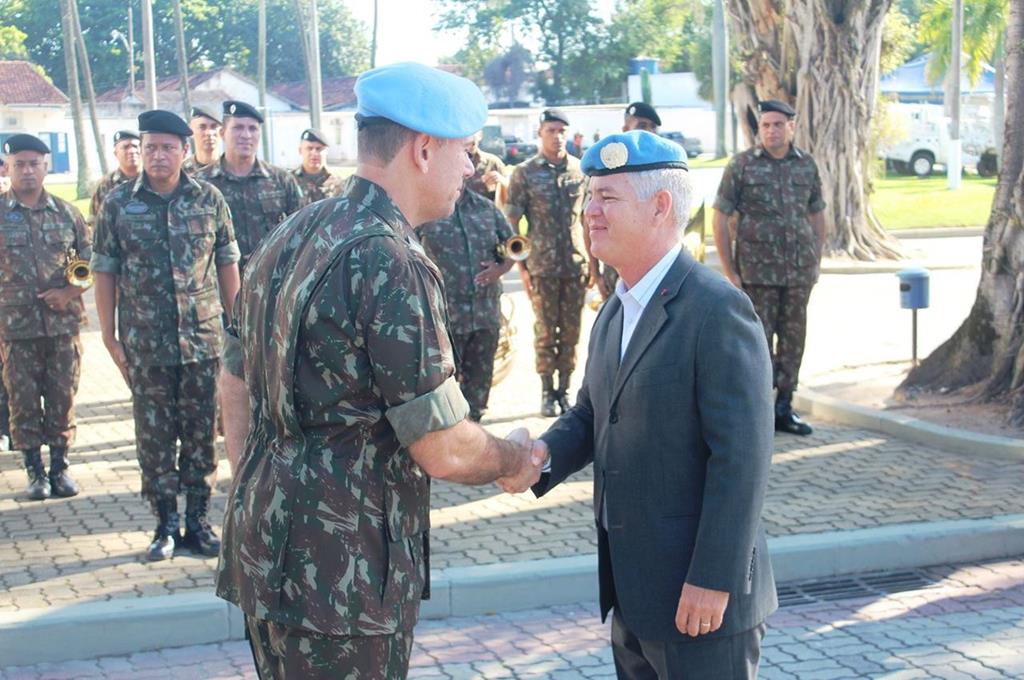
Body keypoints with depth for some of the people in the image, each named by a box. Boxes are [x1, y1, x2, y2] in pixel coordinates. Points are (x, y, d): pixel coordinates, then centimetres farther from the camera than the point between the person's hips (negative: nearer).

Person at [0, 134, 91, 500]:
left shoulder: (66, 212, 6)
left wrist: (71, 291, -5)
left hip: (63, 323, 1)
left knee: (62, 400, 6)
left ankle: (60, 467, 18)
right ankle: (35, 472, 15)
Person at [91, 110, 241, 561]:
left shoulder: (209, 200, 2)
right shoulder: (118, 204, 1)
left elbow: (227, 265, 8)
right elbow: (105, 273, 2)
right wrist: (109, 337, -1)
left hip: (203, 338, 1)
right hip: (144, 344, -1)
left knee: (200, 434, 8)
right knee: (154, 437, 6)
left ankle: (198, 521, 19)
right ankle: (165, 526, 16)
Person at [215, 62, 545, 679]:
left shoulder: (291, 236, 9)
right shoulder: (392, 264, -19)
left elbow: (237, 381, 16)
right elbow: (447, 451, -19)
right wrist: (516, 460, 1)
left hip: (264, 546, 9)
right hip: (341, 575, -9)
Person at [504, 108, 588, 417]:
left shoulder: (580, 169, 6)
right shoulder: (525, 173, -1)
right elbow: (511, 223, 0)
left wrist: (593, 261, 9)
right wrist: (521, 267, -5)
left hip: (576, 264, 2)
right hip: (542, 267, -2)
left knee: (571, 331, 7)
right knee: (545, 331, 4)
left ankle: (564, 389, 17)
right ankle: (547, 392, 14)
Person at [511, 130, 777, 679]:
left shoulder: (717, 309, -17)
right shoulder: (615, 312, 12)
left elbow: (741, 455, -21)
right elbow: (590, 415, 17)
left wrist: (713, 579, -22)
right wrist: (542, 457, -5)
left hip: (700, 595, -8)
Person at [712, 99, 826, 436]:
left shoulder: (807, 165, 7)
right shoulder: (741, 165, -3)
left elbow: (817, 215, 16)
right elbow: (720, 217, -3)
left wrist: (816, 262, 8)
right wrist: (729, 271, -7)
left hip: (799, 272, 4)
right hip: (757, 272, -4)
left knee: (793, 340, 9)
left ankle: (784, 408, 20)